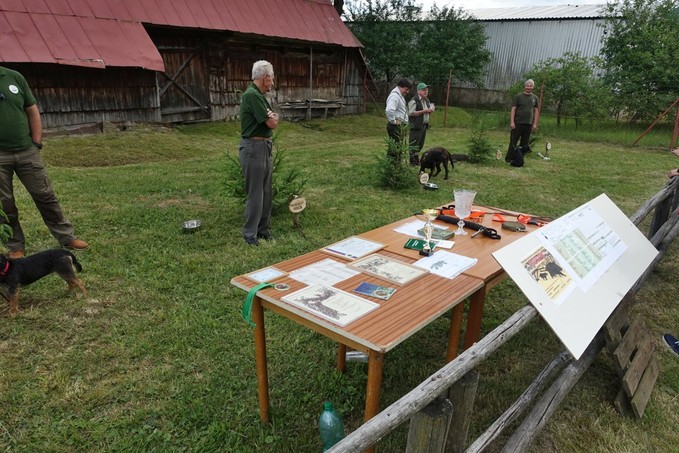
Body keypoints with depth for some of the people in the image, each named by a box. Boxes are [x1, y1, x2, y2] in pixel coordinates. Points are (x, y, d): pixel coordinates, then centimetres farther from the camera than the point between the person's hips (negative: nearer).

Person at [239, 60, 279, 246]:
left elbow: (273, 121, 14)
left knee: (266, 192, 14)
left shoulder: (259, 95, 14)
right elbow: (272, 124, -18)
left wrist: (271, 117, -8)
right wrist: (273, 118, 4)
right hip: (254, 147, -10)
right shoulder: (252, 95, -18)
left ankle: (263, 229, 24)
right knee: (255, 193, -3)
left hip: (265, 147, 10)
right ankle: (250, 234, 8)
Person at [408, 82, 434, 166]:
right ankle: (412, 161, 3)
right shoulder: (414, 101, -12)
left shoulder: (427, 100, 17)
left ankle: (416, 159, 26)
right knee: (414, 144, -4)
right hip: (416, 126, -9)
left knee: (420, 144, 14)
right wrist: (424, 111, -21)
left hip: (424, 125, 9)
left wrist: (430, 110, 5)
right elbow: (411, 113, -21)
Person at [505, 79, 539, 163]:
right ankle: (508, 159, 3)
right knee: (513, 142, -3)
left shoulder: (535, 98, 11)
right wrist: (512, 122, -13)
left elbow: (536, 111, 13)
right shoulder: (518, 96, 0)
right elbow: (513, 109, -4)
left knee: (524, 143, 6)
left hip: (528, 124, 4)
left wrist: (535, 124, 5)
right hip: (518, 123, -4)